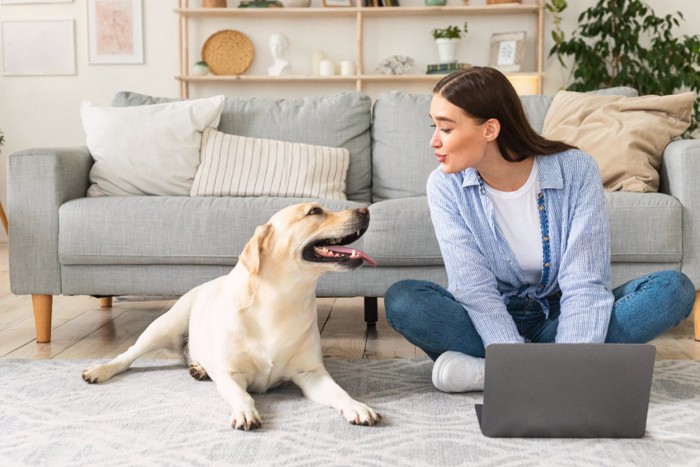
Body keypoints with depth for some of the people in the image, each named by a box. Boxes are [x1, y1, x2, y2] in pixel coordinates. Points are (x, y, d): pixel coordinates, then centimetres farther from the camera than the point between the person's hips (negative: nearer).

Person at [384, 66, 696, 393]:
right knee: (402, 301, -28)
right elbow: (475, 289, -20)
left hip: (559, 317, 1)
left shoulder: (575, 170, -15)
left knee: (674, 289, -24)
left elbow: (585, 285, -20)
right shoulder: (446, 186, -13)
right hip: (491, 319, -1)